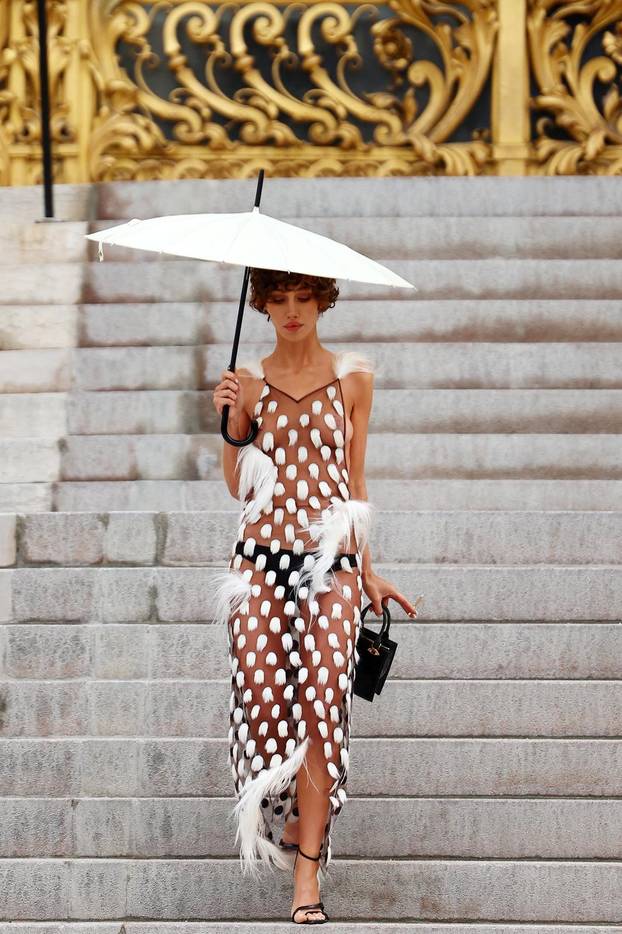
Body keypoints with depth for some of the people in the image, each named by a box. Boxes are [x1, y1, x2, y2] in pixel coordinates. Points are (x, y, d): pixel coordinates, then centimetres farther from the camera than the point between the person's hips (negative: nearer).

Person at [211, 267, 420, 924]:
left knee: (323, 700, -11)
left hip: (332, 560, -1)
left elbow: (355, 479, 14)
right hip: (261, 556, 1)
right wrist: (231, 423, -6)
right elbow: (238, 487, 9)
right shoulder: (248, 382, 9)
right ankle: (289, 815, 19)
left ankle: (307, 879, -8)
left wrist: (368, 571, 15)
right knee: (260, 692, -11)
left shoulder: (353, 379, 9)